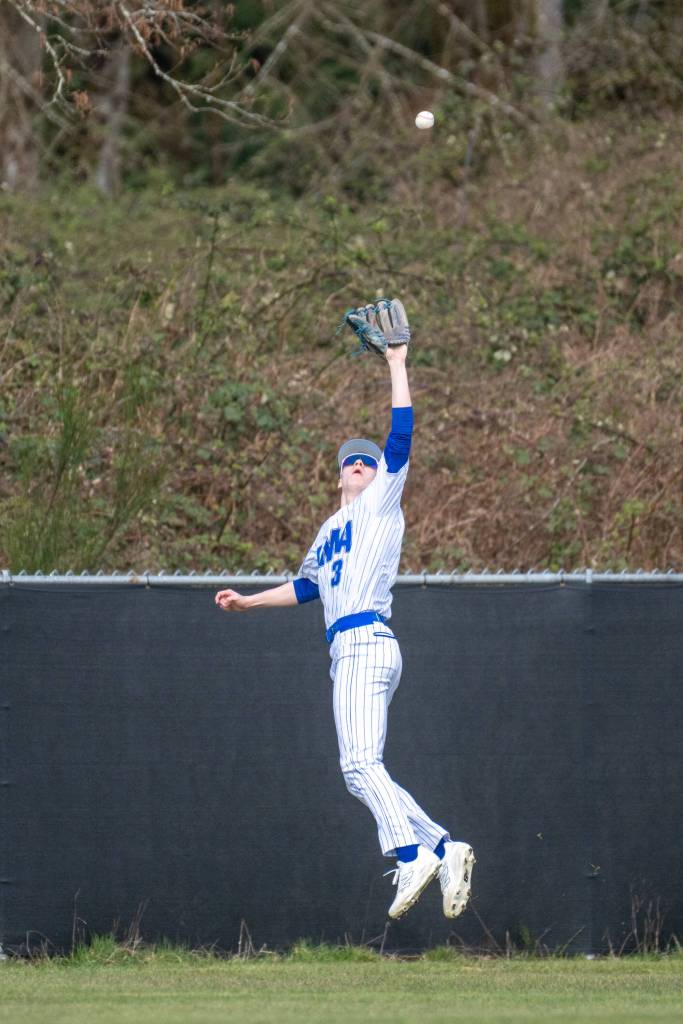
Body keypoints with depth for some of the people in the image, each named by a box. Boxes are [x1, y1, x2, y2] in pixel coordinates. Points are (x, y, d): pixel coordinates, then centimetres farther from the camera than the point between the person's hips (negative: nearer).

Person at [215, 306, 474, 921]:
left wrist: (397, 365, -3)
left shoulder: (382, 502, 7)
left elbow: (400, 437, -3)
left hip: (367, 642, -9)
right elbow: (307, 586, 39)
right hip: (349, 650, 9)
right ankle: (444, 851, 3)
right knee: (361, 770, 4)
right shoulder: (333, 527, 29)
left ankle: (410, 854, -30)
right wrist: (249, 601, 33)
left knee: (361, 762, -21)